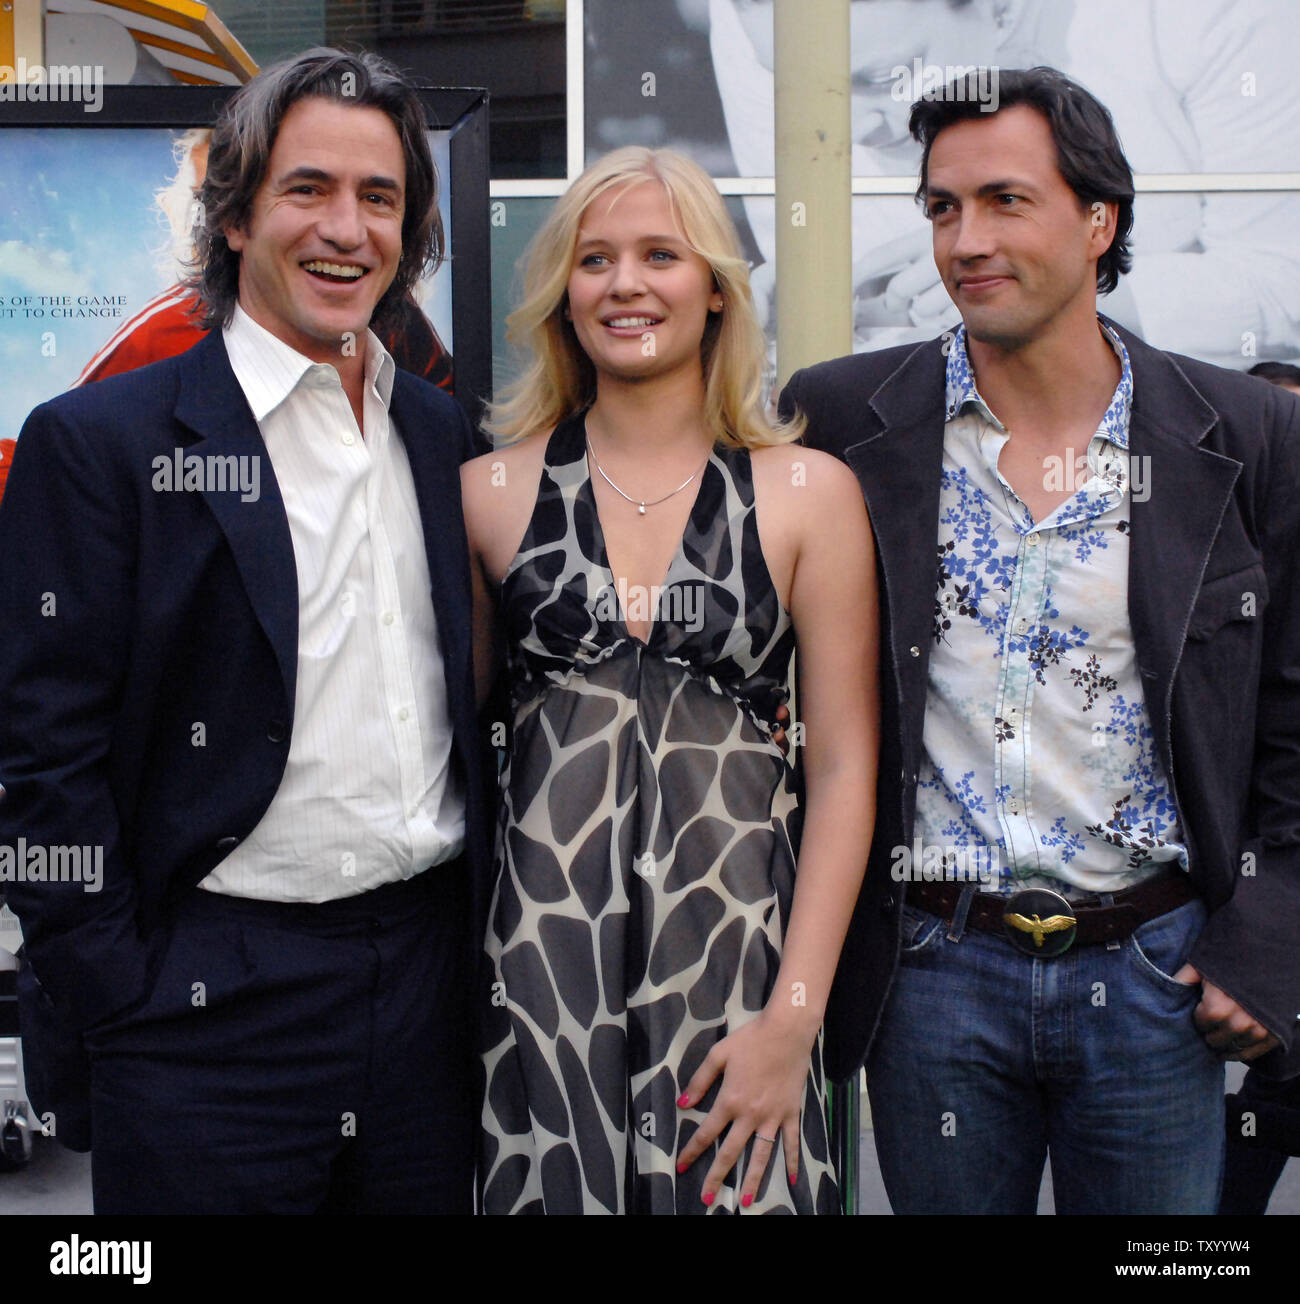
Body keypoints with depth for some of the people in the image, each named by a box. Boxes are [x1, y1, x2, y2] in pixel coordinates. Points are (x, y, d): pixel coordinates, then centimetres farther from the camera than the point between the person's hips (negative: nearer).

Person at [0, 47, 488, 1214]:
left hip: (432, 985, 5)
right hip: (209, 1017, -4)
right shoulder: (99, 441, -7)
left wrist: (484, 949, 9)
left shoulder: (444, 433, 9)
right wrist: (123, 1014, -11)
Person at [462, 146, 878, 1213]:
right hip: (539, 954, 1)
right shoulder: (490, 493, 5)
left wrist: (794, 1017, -7)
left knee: (734, 1192, 2)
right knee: (553, 1186, 5)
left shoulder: (811, 494, 1)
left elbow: (844, 768, -1)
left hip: (737, 947, -1)